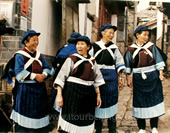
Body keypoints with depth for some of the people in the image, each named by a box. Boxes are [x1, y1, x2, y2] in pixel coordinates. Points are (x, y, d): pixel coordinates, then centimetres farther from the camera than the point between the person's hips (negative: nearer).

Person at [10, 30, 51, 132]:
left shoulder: (39, 54, 12)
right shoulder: (20, 55, -7)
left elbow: (47, 67, 8)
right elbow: (19, 72, -17)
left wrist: (44, 74, -13)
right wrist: (35, 76, -18)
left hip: (40, 88, 6)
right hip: (25, 90, -6)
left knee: (40, 113, 10)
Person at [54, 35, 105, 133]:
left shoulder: (92, 61, 11)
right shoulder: (71, 59, -2)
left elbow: (97, 79, 17)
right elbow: (61, 78, -7)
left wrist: (98, 95, 12)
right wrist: (59, 95, -15)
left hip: (88, 95, 5)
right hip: (73, 94, -4)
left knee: (85, 122, 9)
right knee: (70, 120, -7)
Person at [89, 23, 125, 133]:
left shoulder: (114, 47, 8)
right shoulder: (95, 46, 2)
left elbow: (119, 63, 11)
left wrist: (120, 77, 8)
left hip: (111, 77, 1)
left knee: (111, 100, 4)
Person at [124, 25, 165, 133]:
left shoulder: (151, 46, 0)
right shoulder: (131, 49, 2)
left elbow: (158, 61, 0)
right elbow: (127, 66, 7)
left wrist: (161, 74, -8)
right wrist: (128, 78, 3)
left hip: (153, 78, 0)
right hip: (138, 79, 0)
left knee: (154, 100, 4)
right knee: (140, 102, 3)